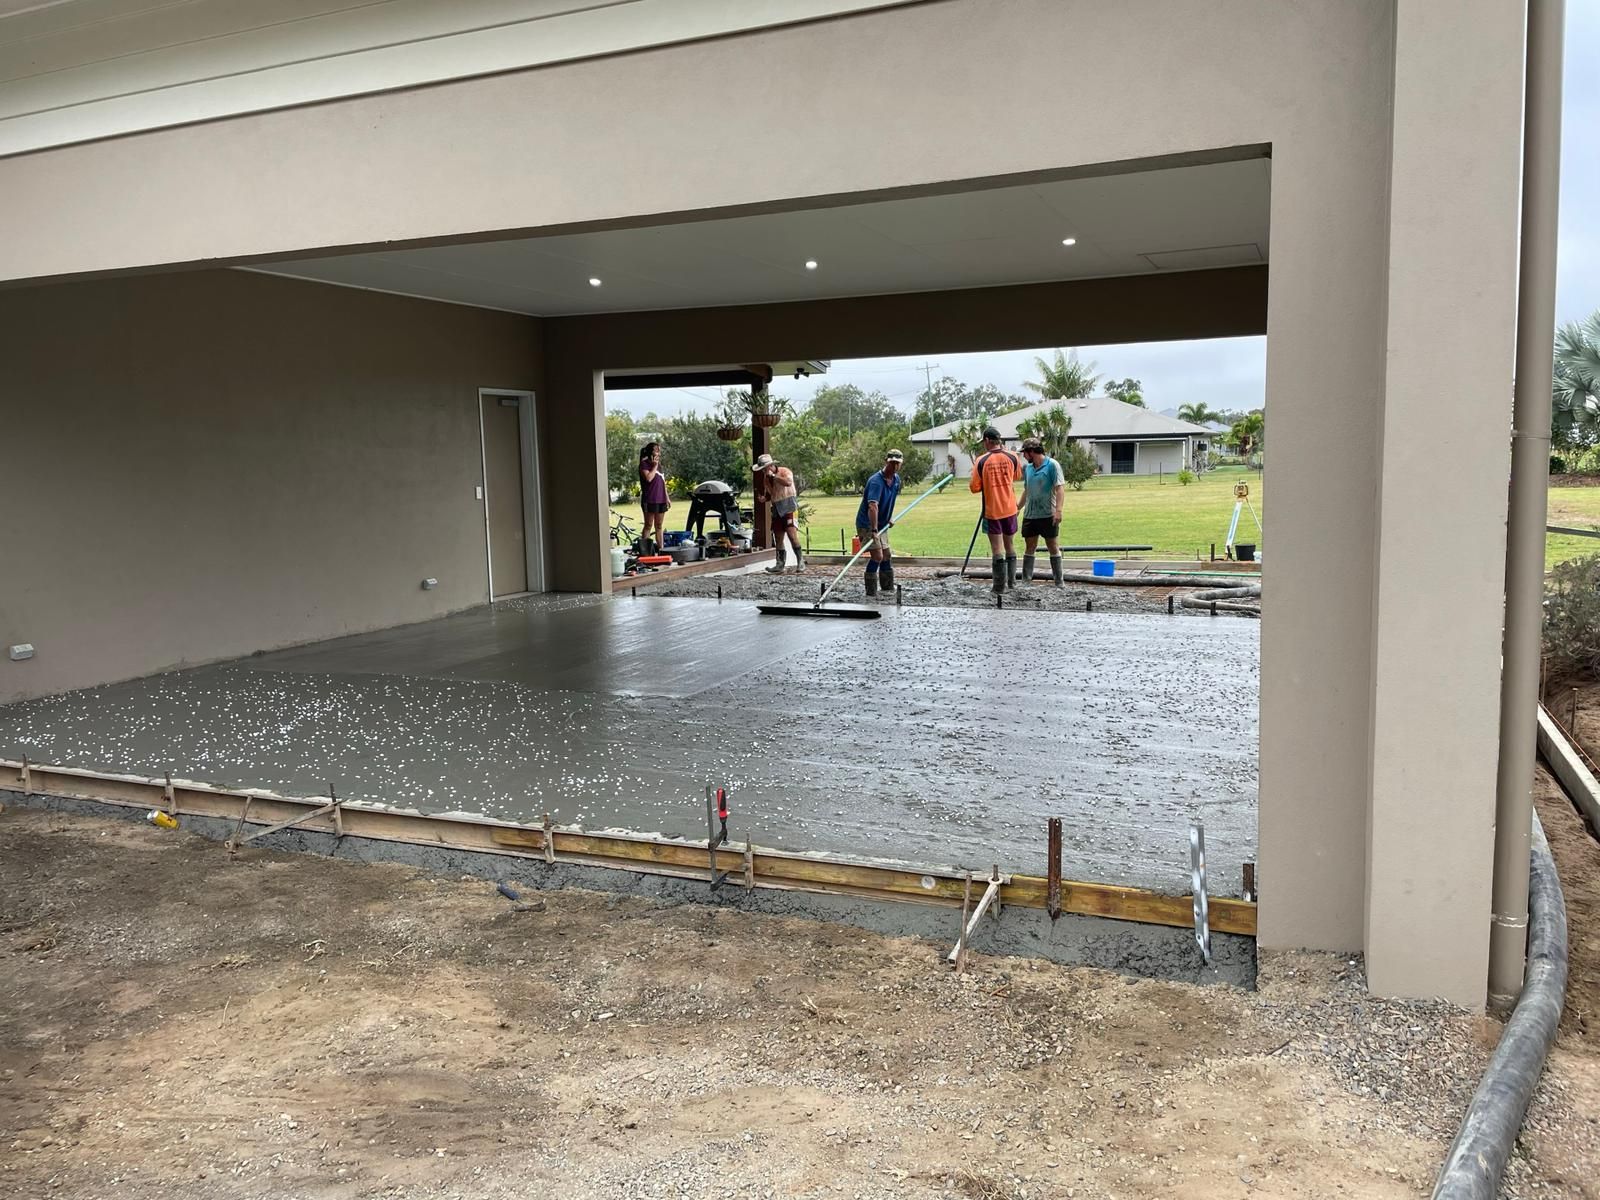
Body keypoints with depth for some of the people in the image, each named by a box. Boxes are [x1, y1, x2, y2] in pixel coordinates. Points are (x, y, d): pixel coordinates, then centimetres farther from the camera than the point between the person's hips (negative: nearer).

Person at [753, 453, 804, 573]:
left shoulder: (784, 471, -7)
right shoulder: (766, 478, 14)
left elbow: (788, 483, -28)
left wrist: (773, 475, -22)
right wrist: (763, 498, 2)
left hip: (788, 507, -7)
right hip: (776, 509, 7)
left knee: (791, 533, -17)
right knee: (778, 537, 7)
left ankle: (800, 562, -13)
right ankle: (780, 565, 14)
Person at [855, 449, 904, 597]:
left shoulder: (896, 480, 3)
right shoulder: (876, 481, -26)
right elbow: (873, 506, -39)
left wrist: (890, 517, 16)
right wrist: (874, 530, -47)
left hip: (882, 524, 9)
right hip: (867, 524, -9)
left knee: (886, 556, 15)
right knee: (877, 556, -18)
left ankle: (888, 588, 29)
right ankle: (871, 592, -11)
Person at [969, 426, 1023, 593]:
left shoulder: (982, 461, -12)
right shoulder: (1012, 458, -3)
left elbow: (975, 487, -9)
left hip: (992, 511, -3)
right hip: (1010, 509, 3)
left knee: (997, 548, -1)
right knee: (1010, 545, 16)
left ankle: (1000, 586, 0)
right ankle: (1011, 582, 22)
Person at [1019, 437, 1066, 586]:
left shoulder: (1052, 465, -9)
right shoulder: (1028, 468, 10)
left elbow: (1060, 488, -14)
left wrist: (1058, 510, -23)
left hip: (1048, 515, -6)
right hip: (1030, 515, 6)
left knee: (1054, 547, 2)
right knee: (1029, 548, 8)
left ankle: (1059, 582, 6)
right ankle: (1026, 581, 11)